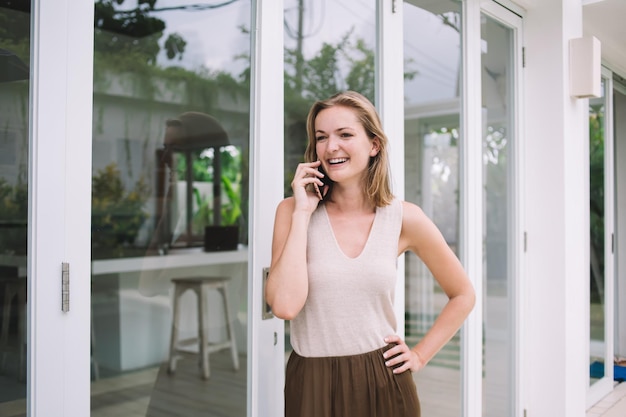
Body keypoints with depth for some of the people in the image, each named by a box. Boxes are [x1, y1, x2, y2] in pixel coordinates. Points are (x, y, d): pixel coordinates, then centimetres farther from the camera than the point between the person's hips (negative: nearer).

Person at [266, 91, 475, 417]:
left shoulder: (405, 218, -4)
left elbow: (462, 295, 8)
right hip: (313, 386, 0)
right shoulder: (293, 210, -6)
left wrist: (421, 354, 2)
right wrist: (302, 212, -17)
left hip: (383, 383, 1)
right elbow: (284, 305, -20)